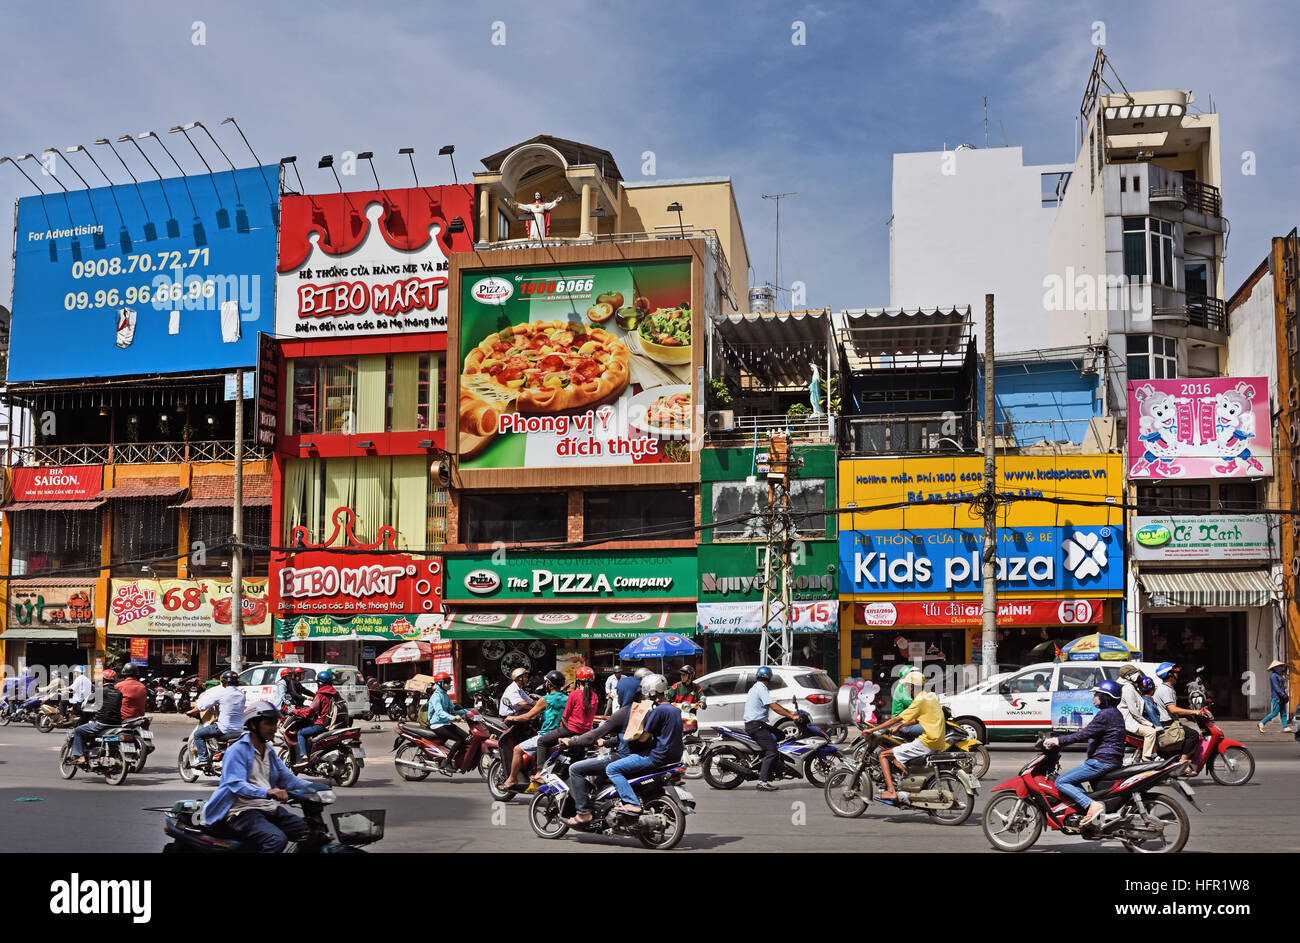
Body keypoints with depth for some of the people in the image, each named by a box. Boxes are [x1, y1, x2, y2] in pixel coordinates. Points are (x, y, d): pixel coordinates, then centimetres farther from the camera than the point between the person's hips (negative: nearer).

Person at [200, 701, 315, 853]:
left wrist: (311, 787, -3)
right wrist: (268, 792, -37)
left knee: (309, 831, -8)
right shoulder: (238, 750, -8)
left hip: (268, 808, 8)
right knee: (277, 839, -33)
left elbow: (286, 778, 16)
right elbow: (236, 785, -21)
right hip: (241, 811, -8)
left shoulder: (269, 752, 20)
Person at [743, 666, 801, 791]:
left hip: (751, 724, 10)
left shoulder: (755, 687, 21)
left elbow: (773, 705, 25)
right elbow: (773, 706, -19)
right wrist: (791, 716, -16)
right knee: (771, 751, -15)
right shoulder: (761, 688, -11)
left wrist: (789, 712, 21)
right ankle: (762, 782, -22)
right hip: (756, 725, -10)